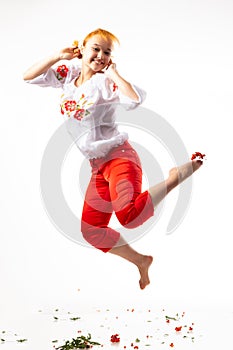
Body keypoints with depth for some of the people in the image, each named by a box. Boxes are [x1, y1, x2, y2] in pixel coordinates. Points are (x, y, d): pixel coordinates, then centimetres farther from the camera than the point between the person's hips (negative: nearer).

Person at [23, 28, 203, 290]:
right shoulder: (67, 73, 8)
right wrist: (58, 56, -1)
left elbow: (136, 99, -30)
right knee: (91, 230, 10)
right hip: (98, 167, 7)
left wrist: (114, 74, -18)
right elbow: (28, 77, 7)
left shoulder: (105, 82, -11)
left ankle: (178, 174, -14)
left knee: (128, 214, -34)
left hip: (118, 155, -7)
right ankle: (141, 260, 26)